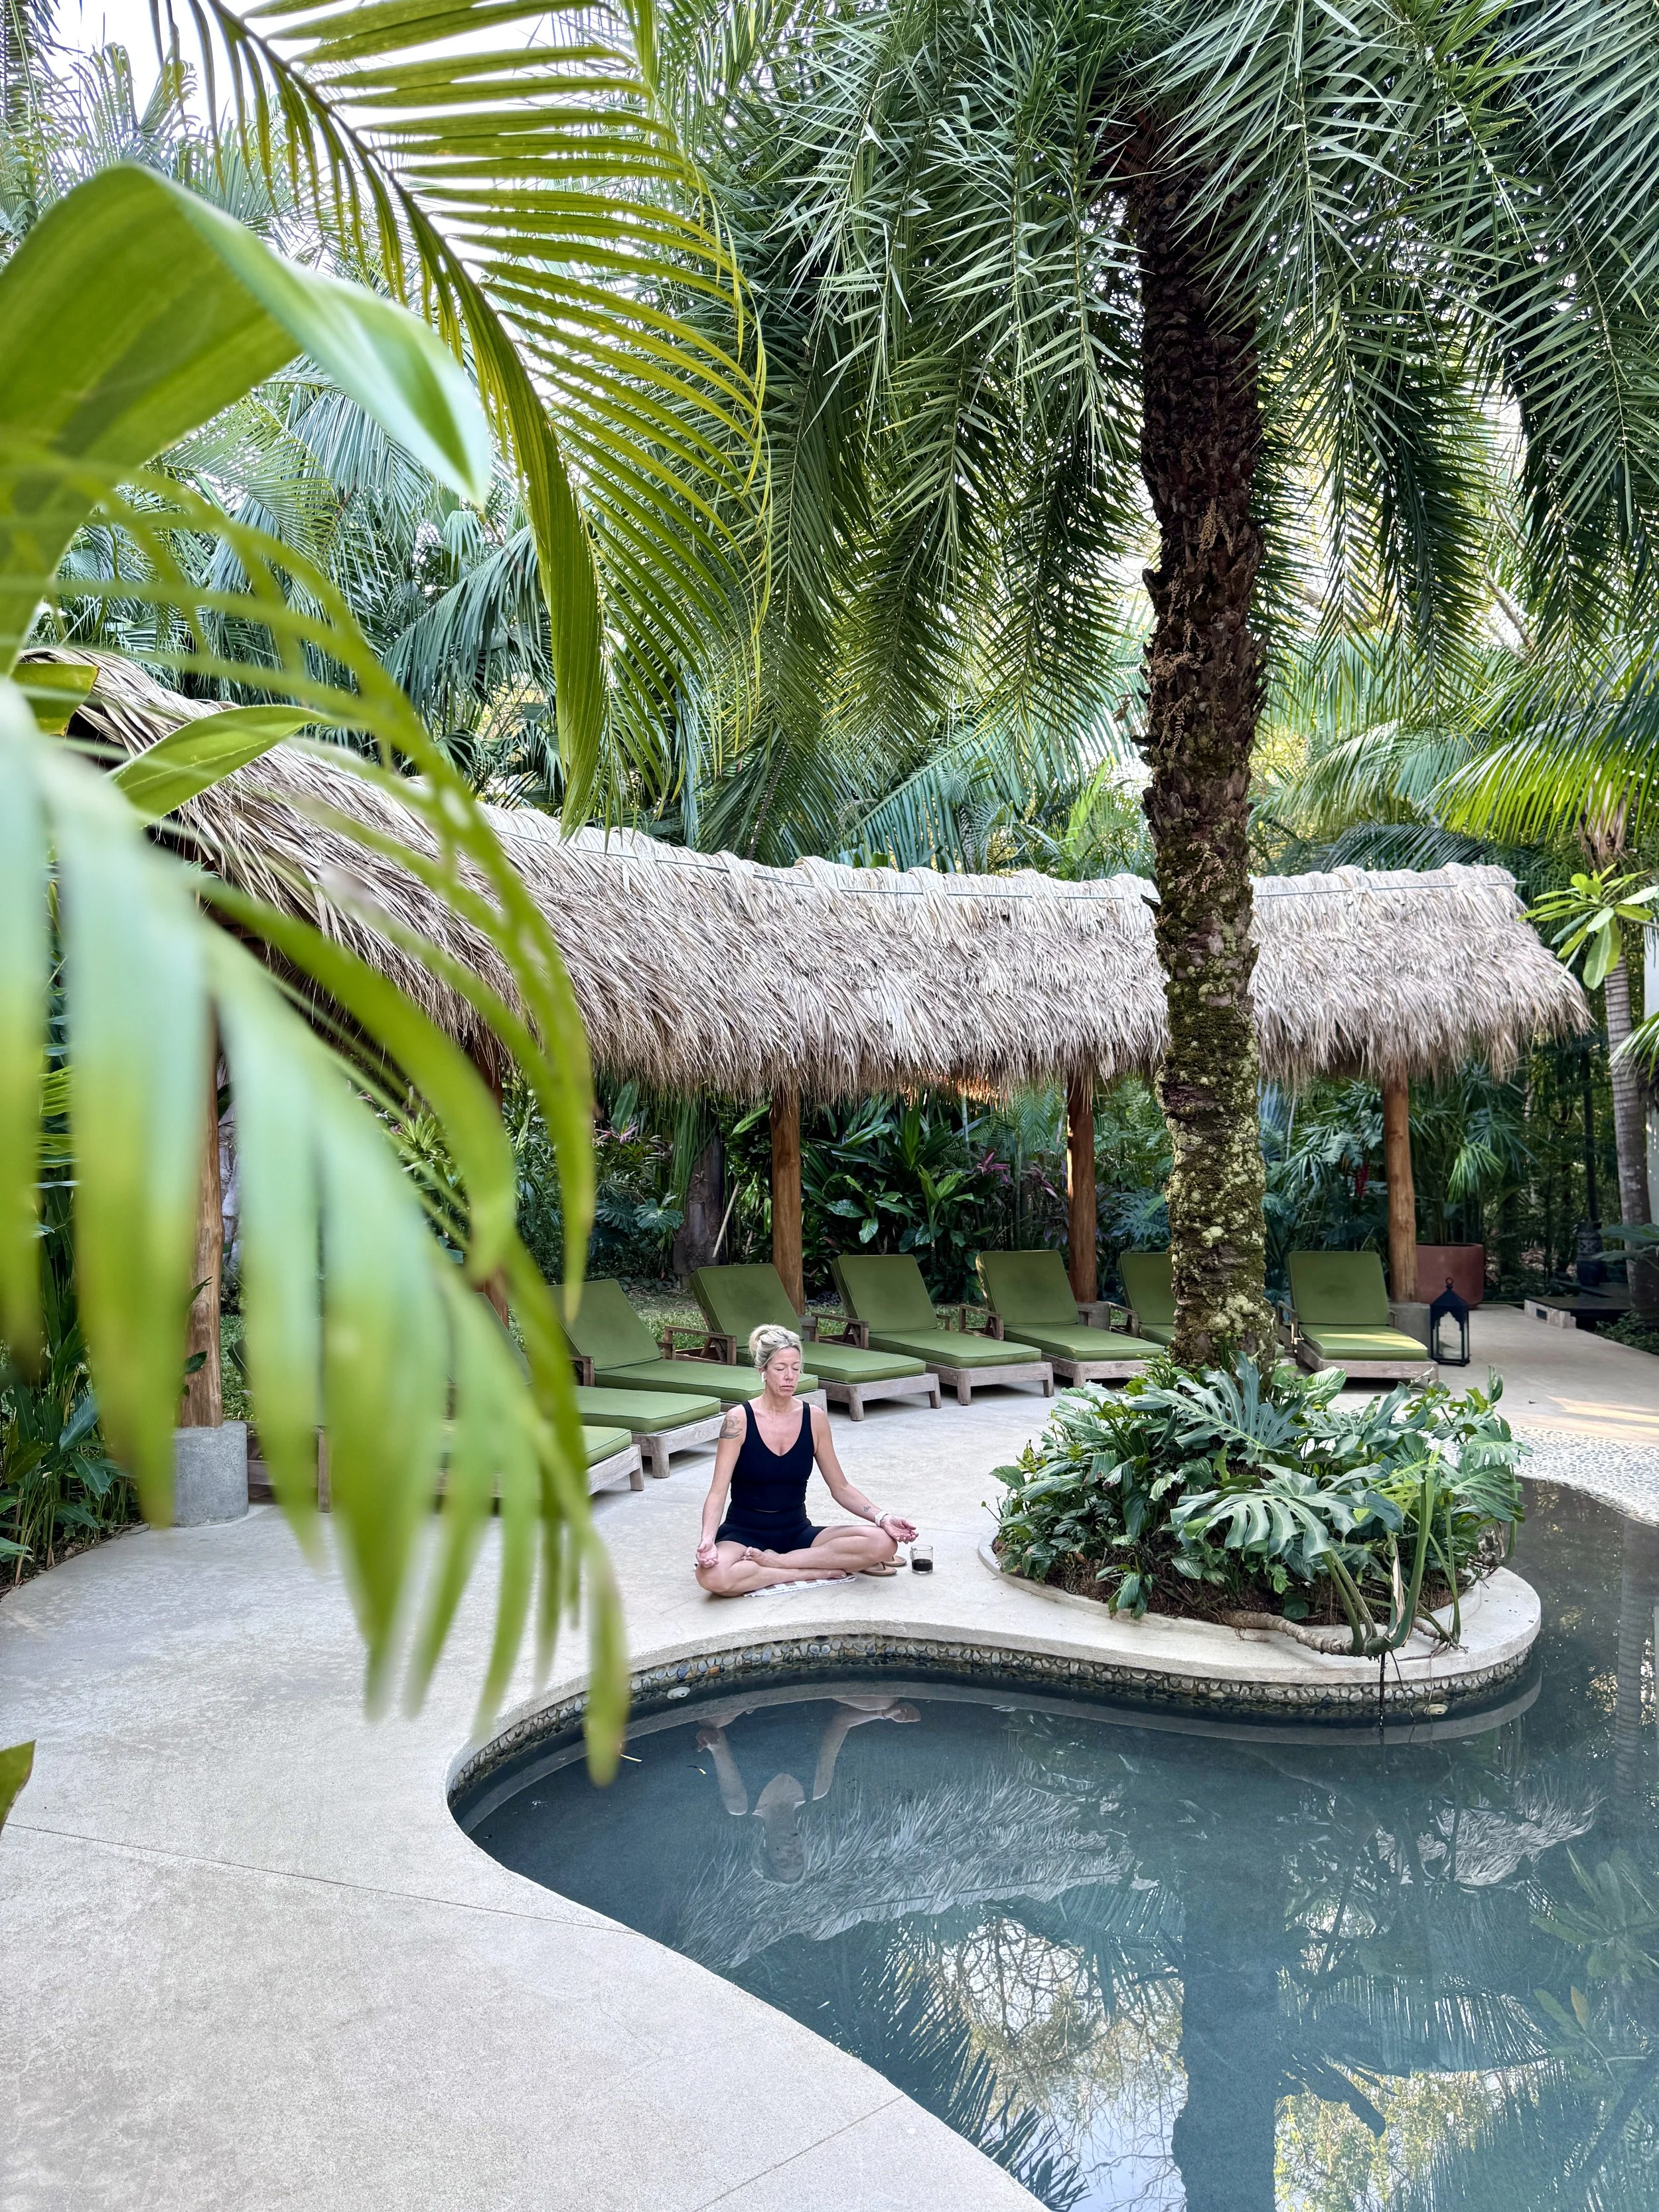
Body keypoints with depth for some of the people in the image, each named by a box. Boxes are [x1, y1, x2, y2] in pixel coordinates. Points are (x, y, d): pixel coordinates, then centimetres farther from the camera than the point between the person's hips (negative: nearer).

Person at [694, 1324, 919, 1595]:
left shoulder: (814, 1419, 0)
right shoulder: (739, 1420, -10)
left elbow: (840, 1488, 5)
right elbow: (718, 1492, -14)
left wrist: (882, 1518, -11)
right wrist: (707, 1539, -32)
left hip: (797, 1533, 3)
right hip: (745, 1534, -3)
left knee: (882, 1543, -21)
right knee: (712, 1575, -39)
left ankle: (776, 1561, -17)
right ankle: (819, 1571, -21)